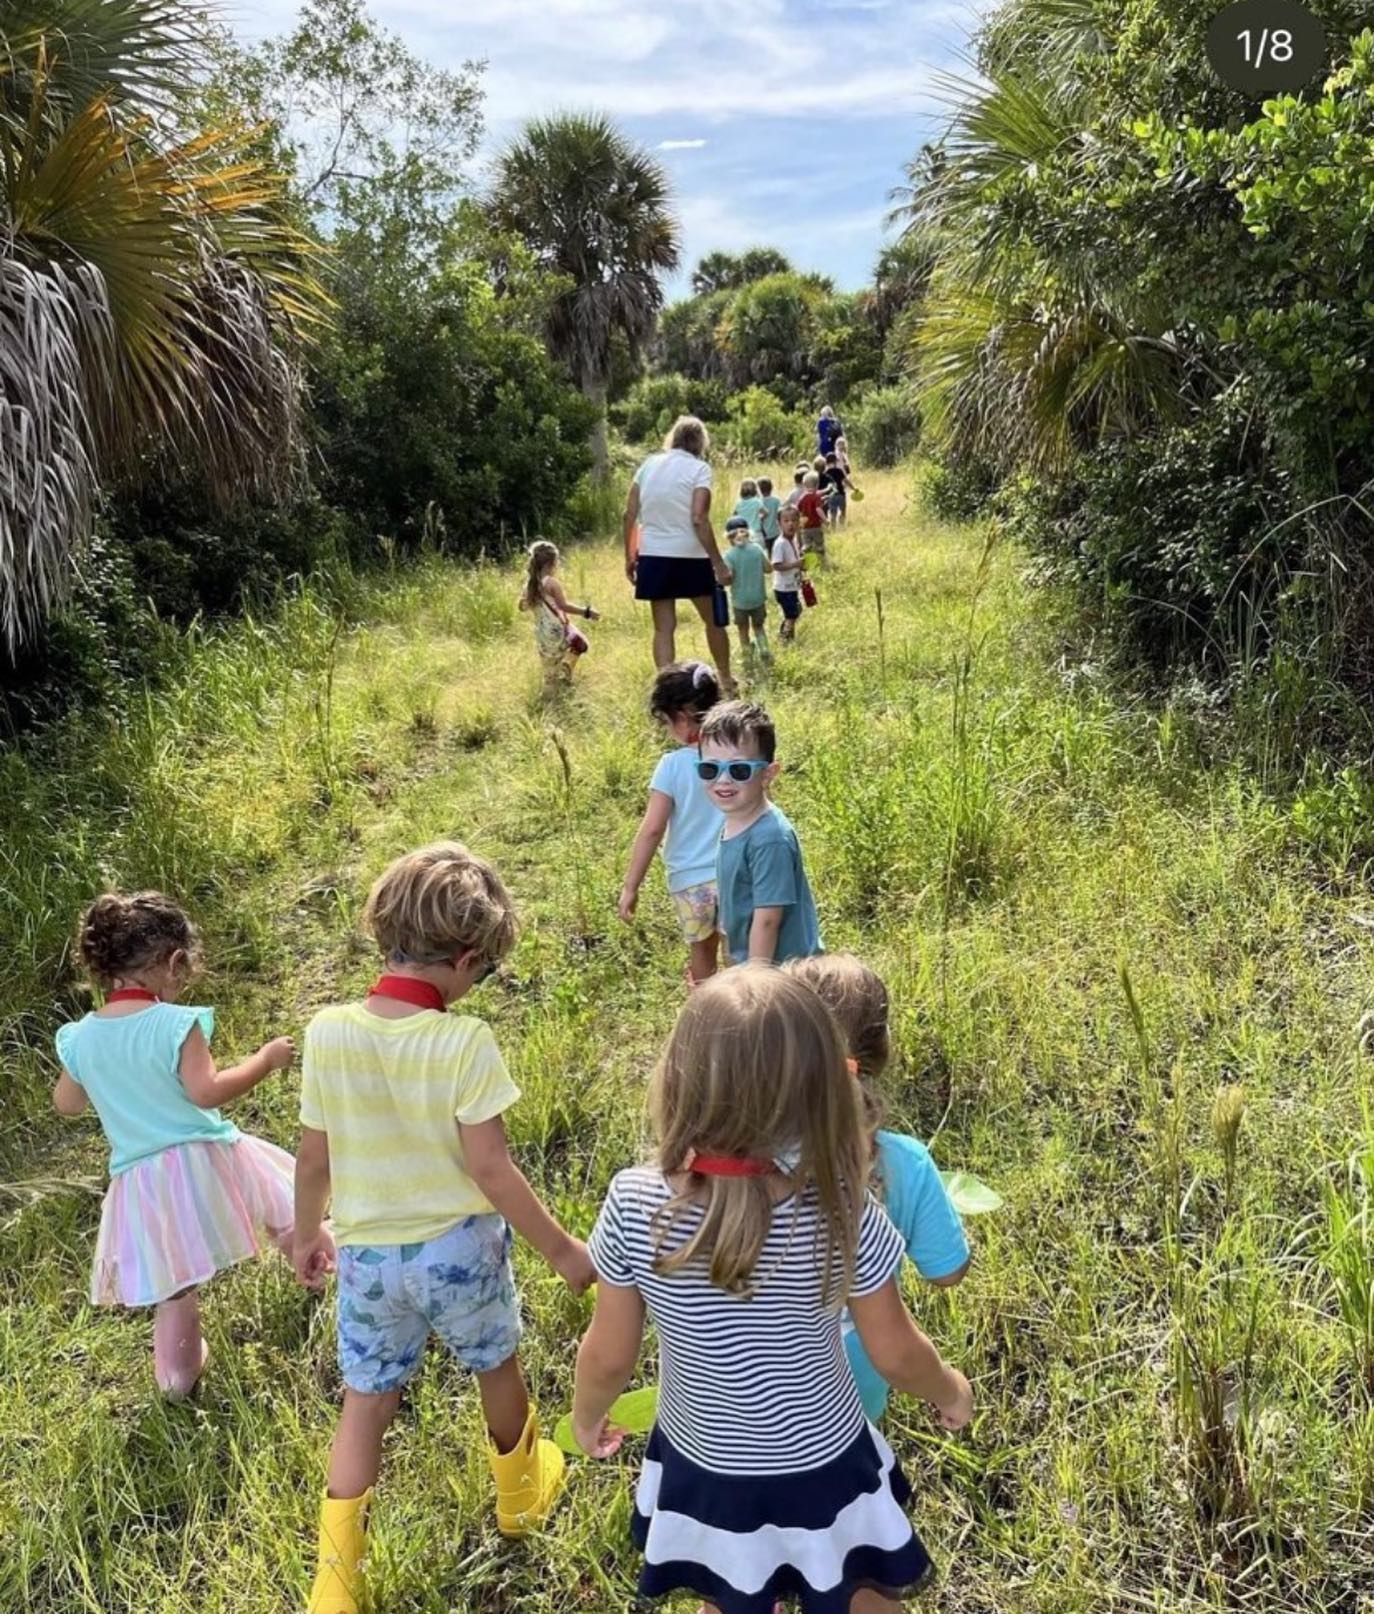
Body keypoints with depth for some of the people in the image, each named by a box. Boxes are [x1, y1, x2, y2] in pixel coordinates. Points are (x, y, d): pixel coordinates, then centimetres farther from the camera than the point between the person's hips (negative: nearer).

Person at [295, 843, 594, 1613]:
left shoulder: (328, 1032, -13)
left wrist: (307, 1234, 15)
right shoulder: (465, 1042, -25)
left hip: (368, 1253, 2)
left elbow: (314, 1158, -3)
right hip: (460, 1246, -2)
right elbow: (490, 1167, -22)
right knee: (498, 1367, 25)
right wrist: (561, 1248, -10)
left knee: (367, 1400, 20)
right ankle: (521, 1491, 49)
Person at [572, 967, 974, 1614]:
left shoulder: (633, 1206, -29)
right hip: (821, 1467, -1)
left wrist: (586, 1416, 8)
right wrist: (951, 1390, 8)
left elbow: (608, 1357, -14)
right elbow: (897, 1355, -14)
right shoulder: (843, 1210, -30)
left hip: (704, 1470, 1)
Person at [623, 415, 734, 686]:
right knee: (713, 621, 16)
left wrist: (629, 556, 13)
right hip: (690, 557, -3)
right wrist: (719, 563, -14)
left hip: (653, 556, 3)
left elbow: (629, 514, 5)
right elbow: (698, 519, -17)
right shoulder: (699, 468, -5)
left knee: (664, 628, 7)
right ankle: (726, 680, 28)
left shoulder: (649, 464, 8)